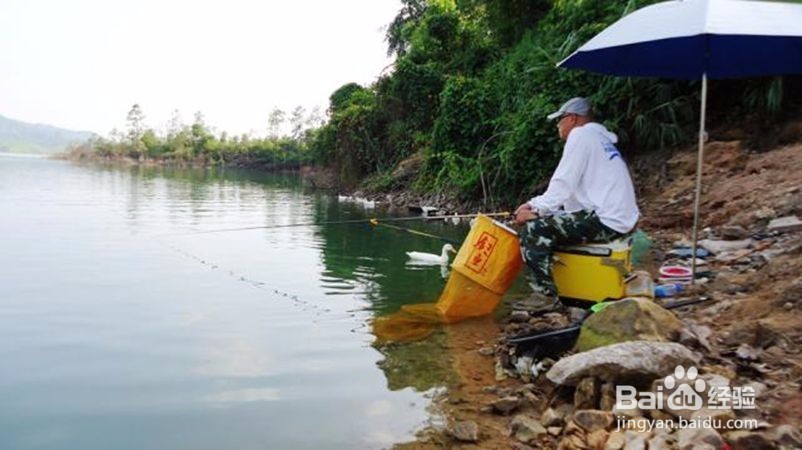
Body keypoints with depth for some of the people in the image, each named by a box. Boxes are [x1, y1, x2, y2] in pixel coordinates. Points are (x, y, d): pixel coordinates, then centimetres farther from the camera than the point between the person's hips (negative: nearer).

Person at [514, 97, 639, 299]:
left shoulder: (581, 134, -6)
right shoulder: (598, 137, 24)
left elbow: (563, 186, -15)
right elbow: (570, 187, 20)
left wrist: (534, 211, -7)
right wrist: (534, 204, 12)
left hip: (607, 221, -10)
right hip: (619, 218, 10)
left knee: (533, 229, -14)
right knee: (549, 220, 21)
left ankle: (546, 296, -15)